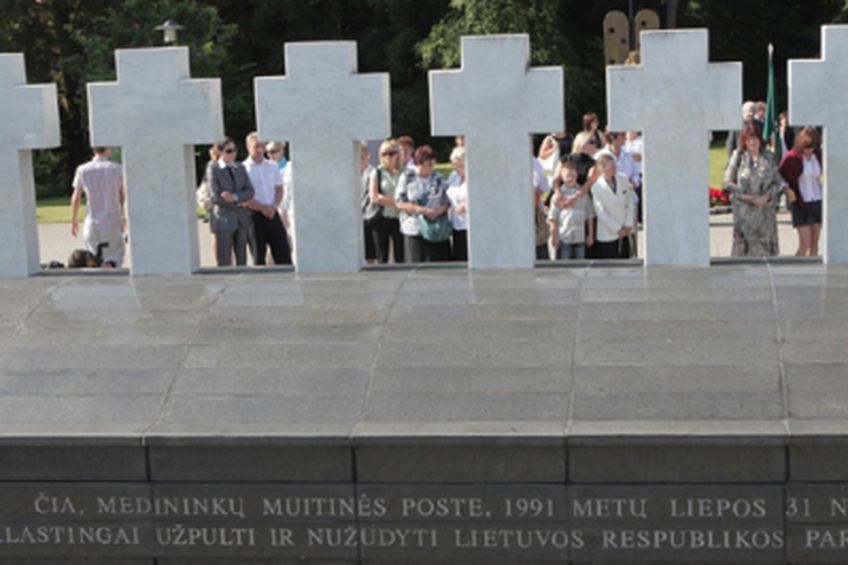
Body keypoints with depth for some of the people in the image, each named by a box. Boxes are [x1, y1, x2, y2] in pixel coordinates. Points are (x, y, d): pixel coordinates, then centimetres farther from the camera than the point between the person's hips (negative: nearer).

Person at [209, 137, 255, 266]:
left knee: (242, 259, 8)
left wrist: (235, 197, -14)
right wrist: (239, 203, -7)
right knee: (224, 261, -3)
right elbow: (216, 197, -11)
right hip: (224, 220, -5)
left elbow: (250, 191, 4)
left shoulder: (240, 168, 13)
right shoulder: (214, 170, -4)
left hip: (243, 220, 5)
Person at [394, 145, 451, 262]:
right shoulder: (407, 178, 1)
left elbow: (448, 200, 8)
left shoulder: (439, 178, 8)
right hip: (415, 230, -2)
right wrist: (420, 210, -15)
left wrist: (440, 210, -14)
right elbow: (399, 202, -3)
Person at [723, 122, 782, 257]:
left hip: (766, 209, 3)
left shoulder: (768, 156, 5)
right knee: (744, 246, -4)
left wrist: (767, 196, -11)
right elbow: (728, 182, -4)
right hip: (744, 211, -3)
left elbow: (777, 181, 8)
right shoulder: (738, 156, -3)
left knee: (766, 248, 3)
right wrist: (747, 197, -13)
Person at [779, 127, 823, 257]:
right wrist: (788, 189, -15)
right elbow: (780, 177, -3)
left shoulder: (818, 155, -1)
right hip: (801, 203, -4)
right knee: (805, 244, -9)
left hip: (817, 202, 4)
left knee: (814, 243, 9)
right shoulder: (792, 157, -12)